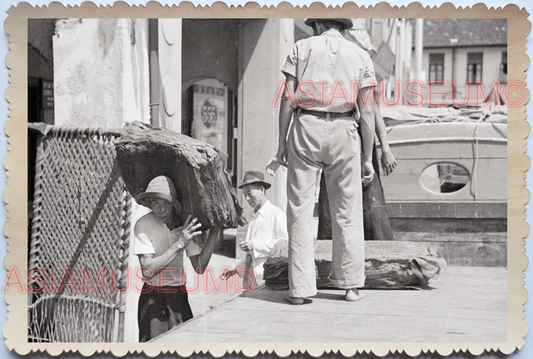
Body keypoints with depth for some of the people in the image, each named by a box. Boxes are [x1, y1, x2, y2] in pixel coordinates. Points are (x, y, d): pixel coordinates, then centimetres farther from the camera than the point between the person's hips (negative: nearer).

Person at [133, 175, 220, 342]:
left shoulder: (184, 225, 0)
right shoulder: (143, 225, -13)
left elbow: (199, 267, -1)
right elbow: (147, 270, -20)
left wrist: (213, 233, -8)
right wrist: (179, 244, -25)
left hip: (179, 295, 4)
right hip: (153, 296, -4)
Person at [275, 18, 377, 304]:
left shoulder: (301, 47, 10)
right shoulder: (360, 56, 12)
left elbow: (287, 98, 1)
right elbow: (367, 111, 6)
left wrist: (282, 141, 5)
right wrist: (367, 158, 9)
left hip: (306, 129, -1)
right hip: (343, 133, 1)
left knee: (300, 209, 2)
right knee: (347, 211, 9)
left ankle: (300, 288, 0)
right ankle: (350, 285, 15)